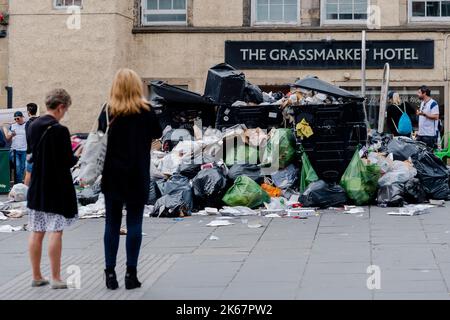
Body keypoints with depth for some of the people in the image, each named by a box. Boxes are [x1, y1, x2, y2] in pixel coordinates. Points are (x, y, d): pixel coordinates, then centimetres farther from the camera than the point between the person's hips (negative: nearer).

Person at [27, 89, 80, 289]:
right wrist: (77, 156, 4)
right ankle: (56, 278, 1)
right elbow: (68, 162, -17)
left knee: (36, 232, 9)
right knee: (55, 232, -2)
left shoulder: (34, 126, 4)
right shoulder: (60, 130, -17)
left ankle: (36, 276, 16)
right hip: (57, 188, -6)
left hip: (37, 188, 6)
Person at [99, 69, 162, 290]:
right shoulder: (145, 111, -5)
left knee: (112, 224, 8)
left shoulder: (108, 111, -3)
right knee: (134, 223, 4)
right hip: (137, 176, -1)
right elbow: (157, 133, 7)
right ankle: (131, 274, 2)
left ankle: (110, 273, 7)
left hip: (112, 174, 1)